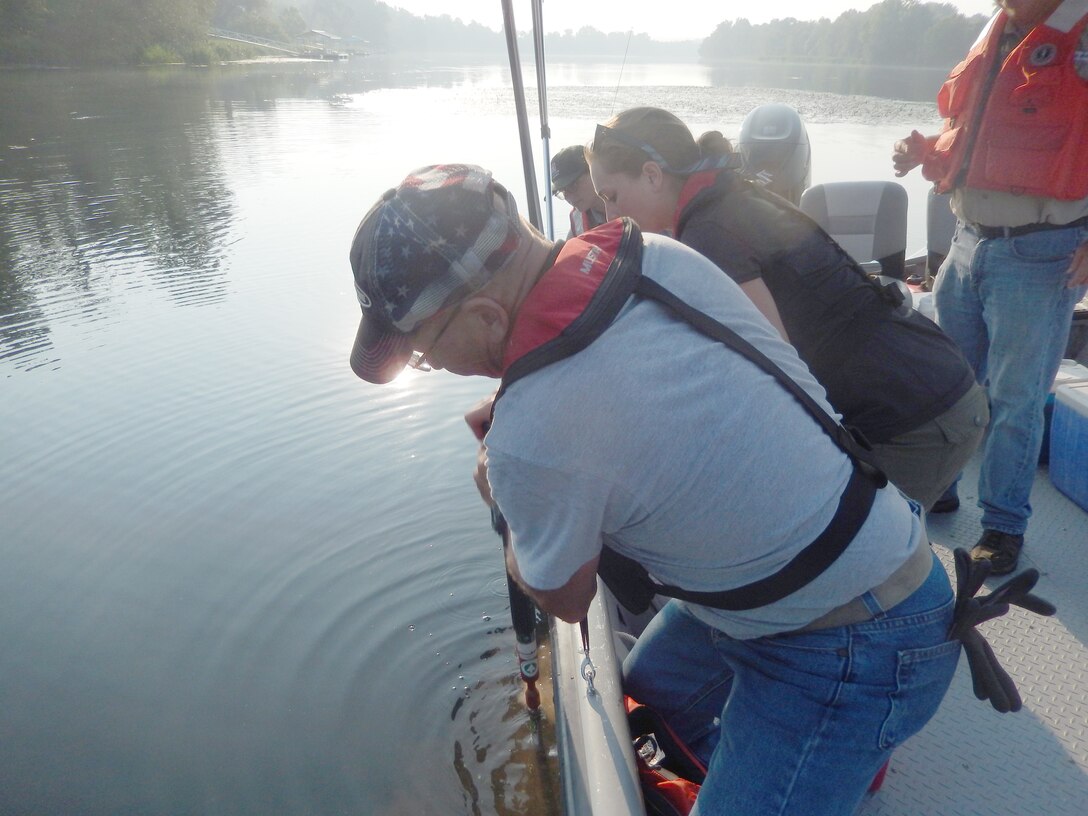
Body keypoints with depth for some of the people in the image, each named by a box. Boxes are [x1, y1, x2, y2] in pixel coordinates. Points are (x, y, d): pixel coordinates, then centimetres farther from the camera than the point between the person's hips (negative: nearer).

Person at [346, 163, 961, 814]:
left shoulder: (528, 439, -33)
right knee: (650, 685, 24)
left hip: (849, 650, -8)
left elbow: (564, 600, -9)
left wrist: (499, 500, 9)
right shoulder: (655, 251, -13)